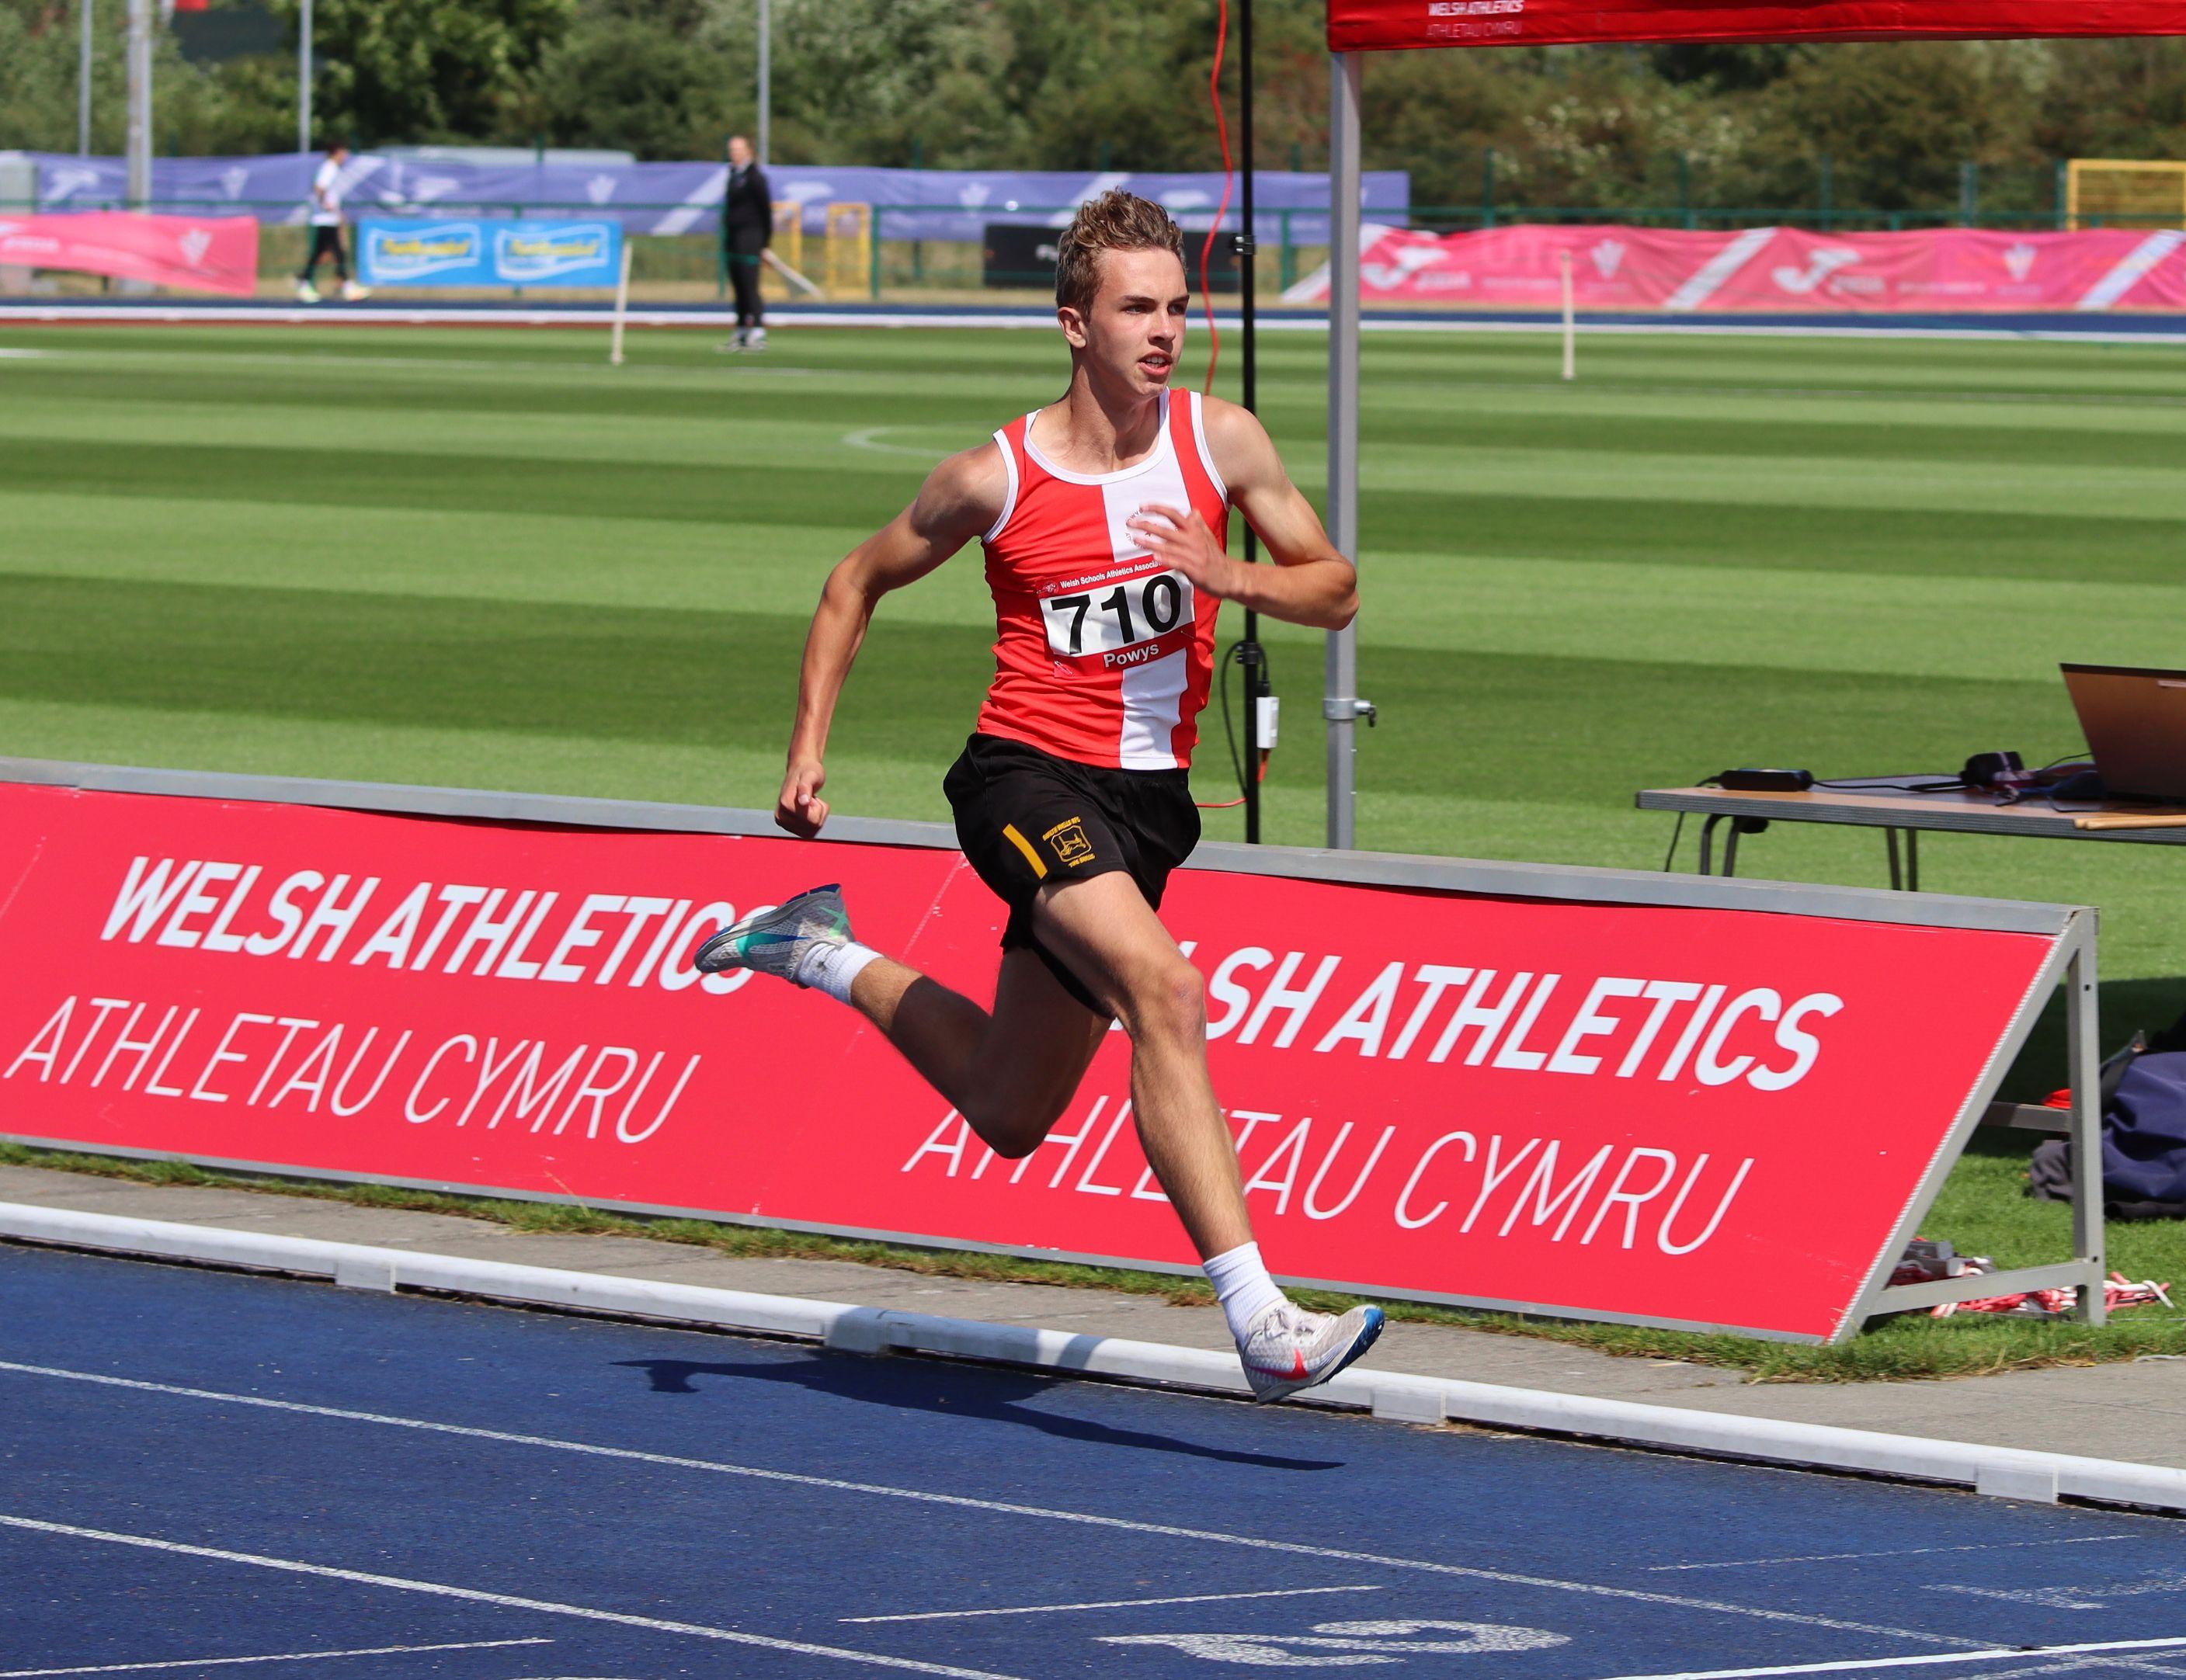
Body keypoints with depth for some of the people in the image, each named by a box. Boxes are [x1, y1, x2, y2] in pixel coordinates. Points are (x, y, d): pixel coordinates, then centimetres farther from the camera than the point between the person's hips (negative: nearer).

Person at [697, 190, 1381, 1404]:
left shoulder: (1222, 440, 0)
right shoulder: (995, 479, -7)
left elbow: (1335, 593, 5)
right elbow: (860, 583, 8)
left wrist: (1228, 576, -16)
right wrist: (809, 748, 3)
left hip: (1145, 800, 5)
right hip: (1028, 776, -5)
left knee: (1011, 1115, 15)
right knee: (1164, 989, -31)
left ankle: (827, 956, 40)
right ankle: (1259, 1321, -35)